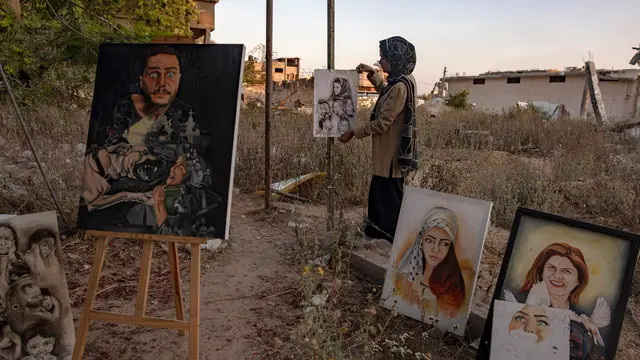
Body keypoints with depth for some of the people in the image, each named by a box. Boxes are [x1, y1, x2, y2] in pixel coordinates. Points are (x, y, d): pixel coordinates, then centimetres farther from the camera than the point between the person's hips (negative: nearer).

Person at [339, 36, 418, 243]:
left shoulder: (400, 87, -24)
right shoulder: (402, 80, 7)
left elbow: (382, 123, -23)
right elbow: (385, 93, 30)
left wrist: (353, 133, -14)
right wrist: (372, 74, 17)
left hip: (392, 153, -10)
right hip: (389, 151, 10)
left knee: (389, 196, 3)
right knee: (380, 193, 20)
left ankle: (397, 238, 17)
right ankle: (380, 231, 34)